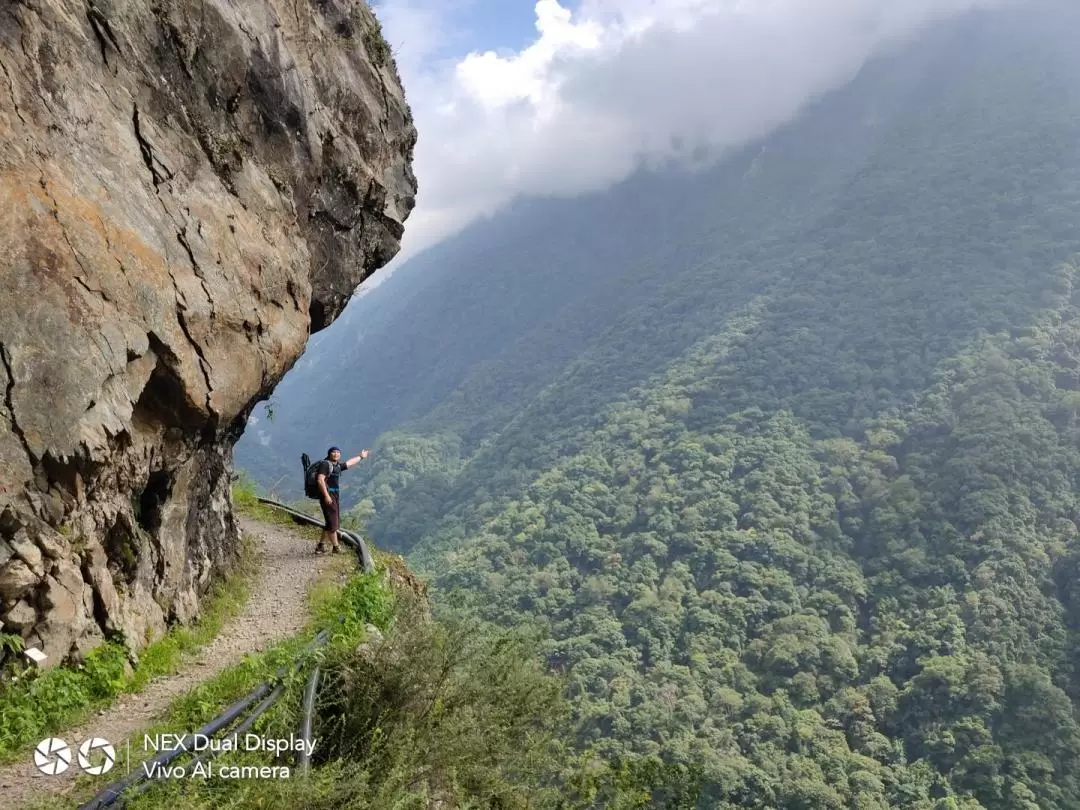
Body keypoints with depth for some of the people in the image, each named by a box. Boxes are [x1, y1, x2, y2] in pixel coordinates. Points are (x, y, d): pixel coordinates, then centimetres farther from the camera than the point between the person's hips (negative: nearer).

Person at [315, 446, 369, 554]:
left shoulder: (337, 466, 17)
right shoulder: (325, 464, -8)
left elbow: (349, 463, 36)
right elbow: (320, 480, -18)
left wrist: (361, 457, 49)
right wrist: (326, 495, -24)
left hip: (335, 496, 9)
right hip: (328, 496, -9)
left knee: (333, 523, 12)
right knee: (333, 523, -6)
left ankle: (320, 546, 19)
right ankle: (335, 547, 3)